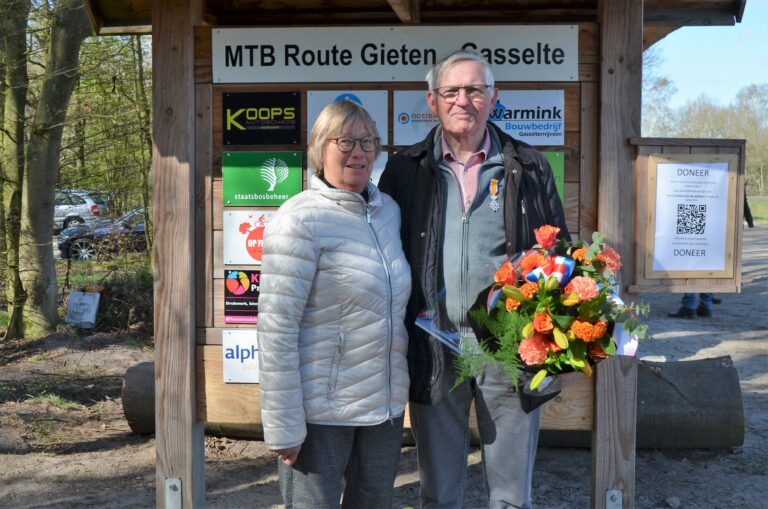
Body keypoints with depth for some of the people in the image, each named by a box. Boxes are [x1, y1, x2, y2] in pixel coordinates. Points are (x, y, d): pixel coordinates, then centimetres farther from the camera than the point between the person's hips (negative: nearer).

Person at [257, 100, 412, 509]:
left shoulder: (389, 210, 7)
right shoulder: (301, 219, -15)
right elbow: (276, 326, -17)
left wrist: (397, 393, 13)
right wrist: (284, 426, -18)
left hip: (385, 405, 7)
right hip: (321, 411, -7)